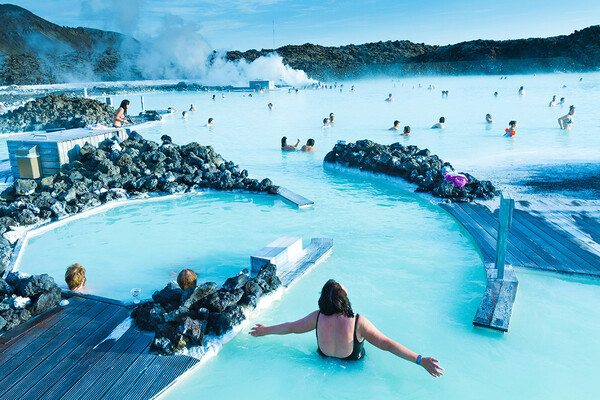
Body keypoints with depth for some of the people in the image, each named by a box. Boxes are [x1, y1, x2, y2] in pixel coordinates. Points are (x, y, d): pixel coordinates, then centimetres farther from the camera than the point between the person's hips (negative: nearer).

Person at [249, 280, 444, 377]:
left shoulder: (317, 318, -24)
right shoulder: (359, 323, -34)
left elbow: (291, 327, -11)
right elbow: (388, 345, -32)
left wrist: (266, 330, 7)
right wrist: (420, 360, -27)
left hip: (324, 359, 2)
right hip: (353, 364, -2)